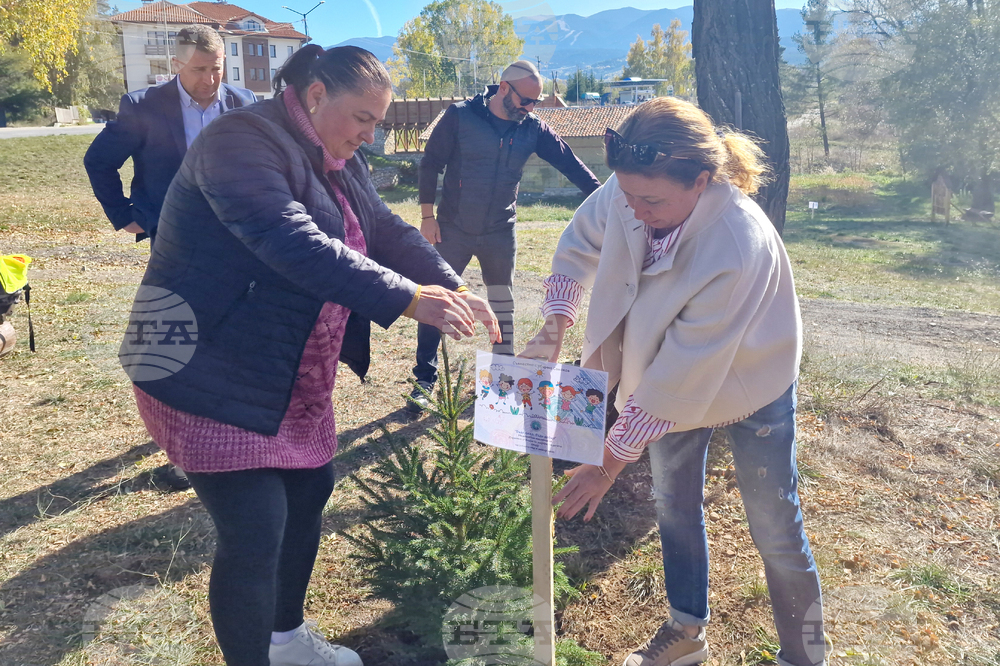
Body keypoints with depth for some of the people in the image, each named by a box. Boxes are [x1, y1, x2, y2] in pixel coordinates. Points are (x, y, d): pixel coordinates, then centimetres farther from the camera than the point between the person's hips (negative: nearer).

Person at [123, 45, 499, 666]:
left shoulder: (338, 163, 9)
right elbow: (295, 244, -35)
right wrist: (410, 297, -37)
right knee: (255, 534, -7)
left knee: (311, 491, 18)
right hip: (212, 376, -9)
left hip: (294, 377, 9)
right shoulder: (239, 143, -21)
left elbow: (389, 232, 5)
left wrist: (454, 290, -11)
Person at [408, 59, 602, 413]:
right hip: (452, 230, -2)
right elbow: (431, 164, -6)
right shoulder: (460, 116, -10)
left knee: (503, 305, 12)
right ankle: (424, 381, 14)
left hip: (500, 234, 3)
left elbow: (569, 162, -2)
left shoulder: (532, 128, -2)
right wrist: (427, 215, -8)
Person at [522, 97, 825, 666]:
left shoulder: (739, 247, -40)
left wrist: (612, 462, -27)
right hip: (672, 382, 6)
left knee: (776, 532, 6)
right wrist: (553, 329, -17)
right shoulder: (628, 194, -24)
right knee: (674, 503, 19)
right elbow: (579, 246, -2)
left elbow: (680, 378, -35)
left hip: (750, 385, -6)